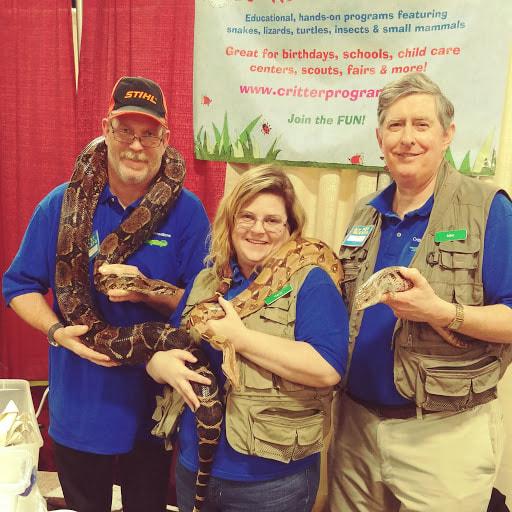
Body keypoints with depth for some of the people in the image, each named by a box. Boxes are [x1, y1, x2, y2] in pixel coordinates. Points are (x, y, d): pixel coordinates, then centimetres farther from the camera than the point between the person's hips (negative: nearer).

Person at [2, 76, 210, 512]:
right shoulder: (63, 204, -7)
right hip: (79, 407, 1)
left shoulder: (187, 211, -10)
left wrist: (147, 292, -25)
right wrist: (57, 331, -18)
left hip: (154, 408, 0)